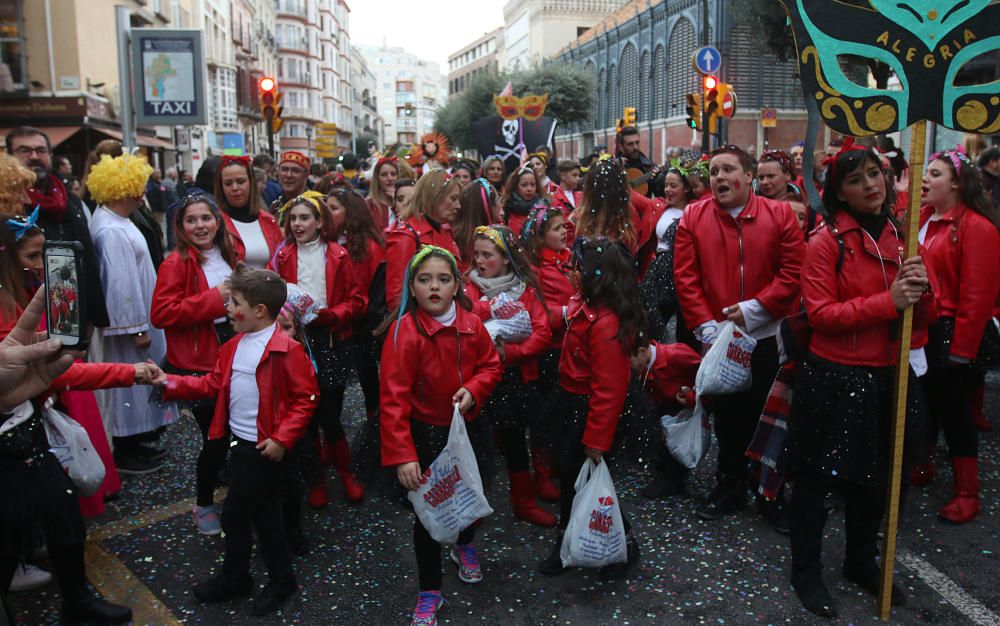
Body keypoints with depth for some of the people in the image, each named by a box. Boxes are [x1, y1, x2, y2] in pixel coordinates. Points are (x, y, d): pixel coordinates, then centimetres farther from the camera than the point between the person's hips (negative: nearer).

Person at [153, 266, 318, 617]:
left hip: (264, 449, -8)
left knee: (234, 515, 5)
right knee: (263, 515, 18)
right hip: (239, 443, 8)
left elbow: (305, 398, -18)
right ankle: (280, 580, 32)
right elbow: (212, 385, 10)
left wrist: (282, 439, -21)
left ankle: (234, 578, 28)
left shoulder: (286, 350, -19)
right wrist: (170, 384, 0)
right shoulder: (233, 347, 7)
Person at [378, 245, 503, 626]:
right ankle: (430, 593, 23)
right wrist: (401, 455, -31)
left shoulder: (472, 324, -9)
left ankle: (465, 546, 56)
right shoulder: (404, 331, -24)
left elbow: (491, 365, 5)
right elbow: (393, 398, -26)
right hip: (426, 433, -5)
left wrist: (473, 390, -17)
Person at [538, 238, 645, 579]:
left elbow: (608, 388, -27)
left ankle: (624, 543, 29)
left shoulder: (606, 324, -29)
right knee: (569, 472, 21)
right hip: (571, 401, 9)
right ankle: (567, 542, 39)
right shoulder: (585, 306, -1)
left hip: (588, 409, -9)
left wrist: (596, 439, -23)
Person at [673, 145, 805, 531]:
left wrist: (754, 309, -15)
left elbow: (793, 271, -7)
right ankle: (730, 487, 31)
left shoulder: (780, 215, -4)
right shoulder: (693, 218, -1)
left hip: (766, 336, -1)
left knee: (768, 416, 8)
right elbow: (685, 277, -5)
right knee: (727, 415, 14)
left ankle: (771, 495, 26)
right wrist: (705, 325, -12)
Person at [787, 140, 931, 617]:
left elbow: (921, 319, 11)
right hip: (834, 380, -6)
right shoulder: (827, 242, -9)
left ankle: (861, 561, 40)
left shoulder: (901, 237, 9)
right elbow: (820, 314, -16)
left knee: (874, 479, 20)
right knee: (818, 478, 7)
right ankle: (806, 571, 25)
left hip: (887, 379, 6)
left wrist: (920, 291, -11)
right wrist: (887, 301, -23)